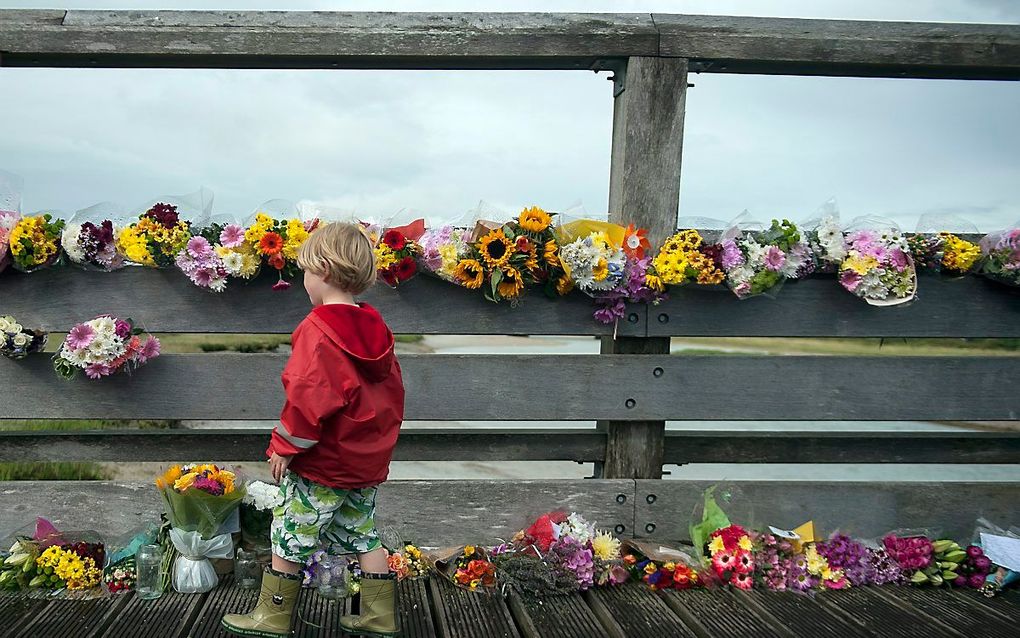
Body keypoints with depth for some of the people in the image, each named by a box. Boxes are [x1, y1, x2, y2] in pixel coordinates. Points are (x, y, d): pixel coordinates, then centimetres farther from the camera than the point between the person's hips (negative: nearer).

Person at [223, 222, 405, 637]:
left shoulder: (318, 330, -19)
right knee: (364, 536, 17)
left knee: (289, 539, 7)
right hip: (368, 461, 8)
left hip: (322, 464, -8)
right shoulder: (375, 330, 5)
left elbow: (309, 398, -25)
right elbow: (393, 392, 12)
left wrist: (285, 446, -14)